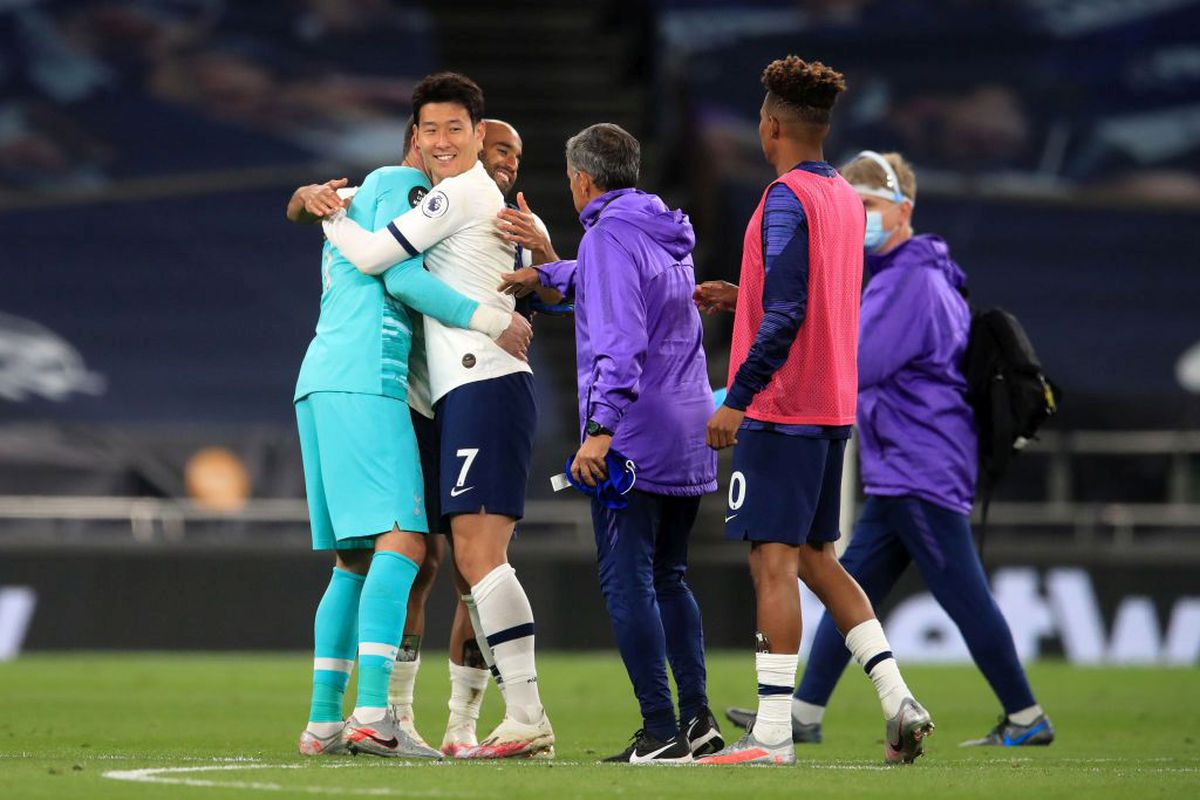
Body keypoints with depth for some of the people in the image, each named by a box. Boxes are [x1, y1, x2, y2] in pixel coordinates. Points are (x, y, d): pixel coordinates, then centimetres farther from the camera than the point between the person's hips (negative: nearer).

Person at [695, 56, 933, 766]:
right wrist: (743, 294, 32)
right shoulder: (846, 198, 13)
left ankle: (772, 735, -9)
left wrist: (737, 398, -20)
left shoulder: (787, 198, -13)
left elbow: (785, 314, -20)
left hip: (781, 408, -9)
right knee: (815, 558, 16)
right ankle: (898, 701, 8)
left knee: (774, 561, -7)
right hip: (834, 407, 9)